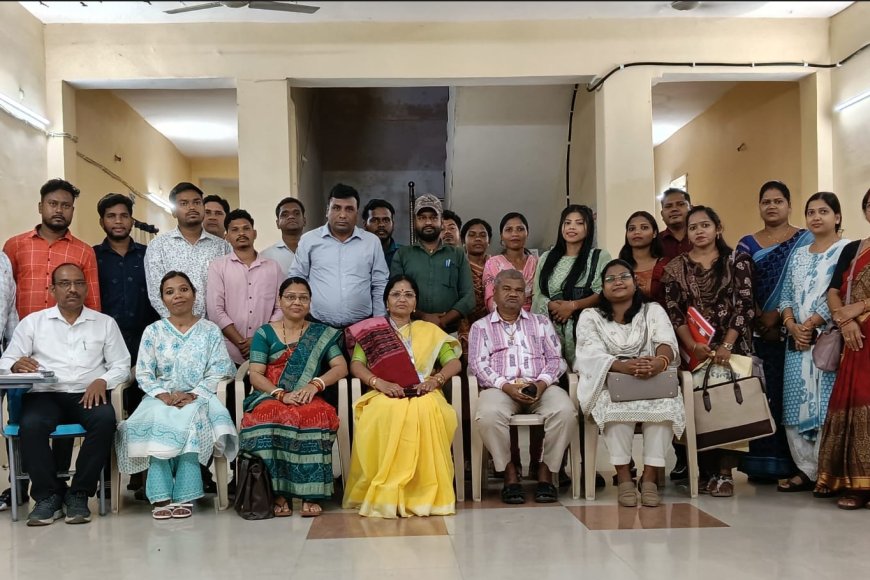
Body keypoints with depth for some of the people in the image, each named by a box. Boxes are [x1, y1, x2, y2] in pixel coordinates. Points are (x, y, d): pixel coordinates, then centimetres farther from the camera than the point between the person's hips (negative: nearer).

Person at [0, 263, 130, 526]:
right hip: (45, 394, 0)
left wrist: (102, 381, -11)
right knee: (31, 425, -34)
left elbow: (121, 366, 11)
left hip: (89, 394, 0)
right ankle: (48, 495, -15)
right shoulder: (32, 322, 16)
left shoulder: (105, 323, 15)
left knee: (105, 419, -33)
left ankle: (79, 494, -18)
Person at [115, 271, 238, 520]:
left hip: (198, 398, -1)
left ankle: (185, 496, -32)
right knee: (159, 420, -33)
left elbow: (218, 371, 0)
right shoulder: (153, 331, 12)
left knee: (189, 419, -34)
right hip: (161, 398, 1)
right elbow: (143, 373, 5)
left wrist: (193, 394, -15)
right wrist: (163, 395, -14)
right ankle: (160, 496, -32)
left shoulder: (210, 330, 8)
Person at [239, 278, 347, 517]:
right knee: (269, 417, -37)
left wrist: (315, 384, -13)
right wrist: (281, 394, -15)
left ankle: (311, 495, -33)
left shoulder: (322, 334, 18)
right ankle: (279, 494, -31)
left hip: (309, 399, 0)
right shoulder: (265, 333, 14)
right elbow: (255, 375, 3)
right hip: (269, 397, 0)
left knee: (317, 416, -36)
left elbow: (341, 367, 5)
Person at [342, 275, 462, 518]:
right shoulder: (371, 330, 19)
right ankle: (387, 493, -34)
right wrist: (379, 383, -14)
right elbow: (356, 364, 5)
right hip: (385, 395, -1)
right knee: (389, 413, -38)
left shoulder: (429, 331, 24)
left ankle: (425, 492, -30)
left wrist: (436, 379, -7)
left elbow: (454, 362, 14)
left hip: (424, 396, 1)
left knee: (427, 411, -37)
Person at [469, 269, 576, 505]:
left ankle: (545, 473, -17)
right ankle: (510, 474, -19)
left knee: (565, 411, -31)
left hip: (541, 386, 1)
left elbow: (555, 359, 13)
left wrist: (542, 383, -8)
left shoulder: (541, 322, 24)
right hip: (500, 387, -1)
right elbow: (478, 364, 4)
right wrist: (506, 386, -13)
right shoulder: (481, 327, 18)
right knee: (488, 414, -36)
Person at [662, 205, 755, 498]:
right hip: (693, 349, 1)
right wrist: (693, 346, -13)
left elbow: (745, 306, -3)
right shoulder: (675, 267, 8)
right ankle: (704, 470, 3)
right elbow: (673, 312, 1)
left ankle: (724, 471, -3)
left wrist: (727, 346, -13)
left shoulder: (737, 262, 5)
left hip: (731, 347, -1)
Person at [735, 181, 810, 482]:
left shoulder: (805, 240, 6)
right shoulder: (747, 243, 13)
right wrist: (758, 317, -9)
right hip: (757, 331, 2)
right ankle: (761, 464, 4)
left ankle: (789, 463, 2)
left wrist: (778, 315, -13)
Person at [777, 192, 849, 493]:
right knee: (797, 404, 4)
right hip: (797, 340, 6)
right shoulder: (798, 254, 18)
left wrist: (809, 325, -11)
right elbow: (786, 296, 13)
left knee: (827, 403, -8)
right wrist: (793, 327, -4)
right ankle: (807, 469, 11)